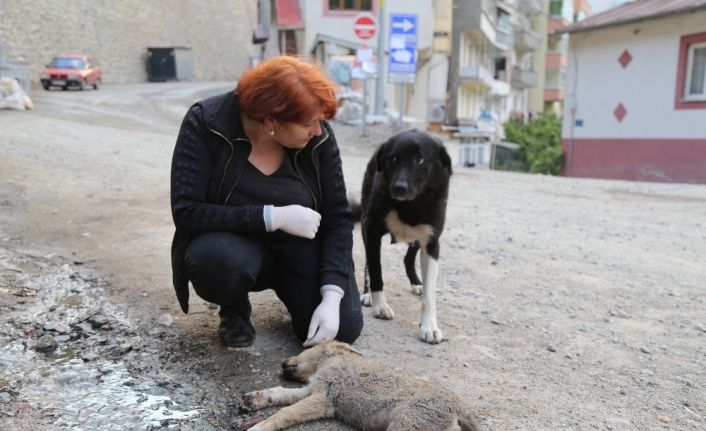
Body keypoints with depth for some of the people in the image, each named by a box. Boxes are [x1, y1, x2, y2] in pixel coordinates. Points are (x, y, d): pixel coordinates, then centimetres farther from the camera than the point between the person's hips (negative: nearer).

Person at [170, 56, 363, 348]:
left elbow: (337, 218, -12)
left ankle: (290, 289, 17)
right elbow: (187, 213, -24)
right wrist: (274, 217, -30)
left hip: (299, 249, 2)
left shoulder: (318, 135, -15)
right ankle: (234, 309, 0)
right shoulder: (205, 125, -22)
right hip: (234, 245, -1)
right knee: (215, 259, -37)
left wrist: (331, 297, -23)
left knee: (343, 328, -17)